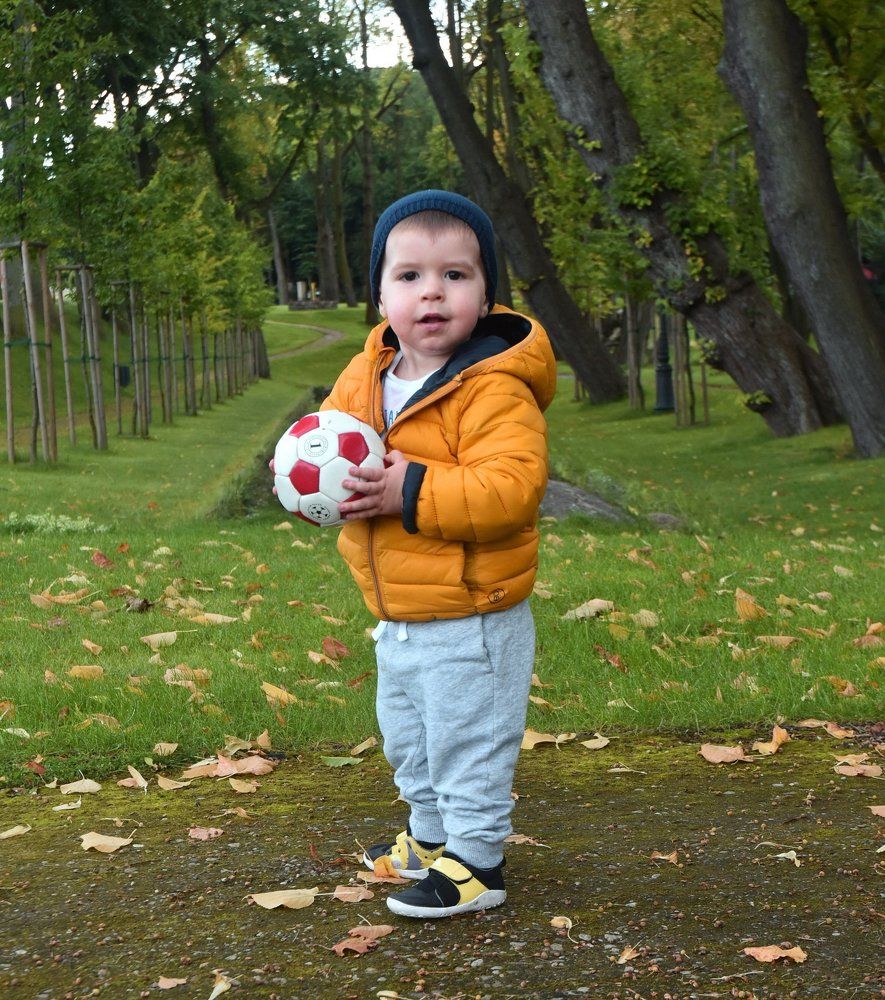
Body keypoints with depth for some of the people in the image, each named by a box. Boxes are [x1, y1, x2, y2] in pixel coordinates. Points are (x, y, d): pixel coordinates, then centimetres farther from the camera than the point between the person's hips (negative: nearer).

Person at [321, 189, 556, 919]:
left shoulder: (495, 388, -21)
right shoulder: (366, 375, 2)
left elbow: (512, 486, -32)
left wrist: (413, 492, -35)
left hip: (470, 620, -8)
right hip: (397, 617, 9)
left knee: (468, 744, 3)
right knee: (407, 739, 25)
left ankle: (475, 863, 18)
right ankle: (430, 837, 45)